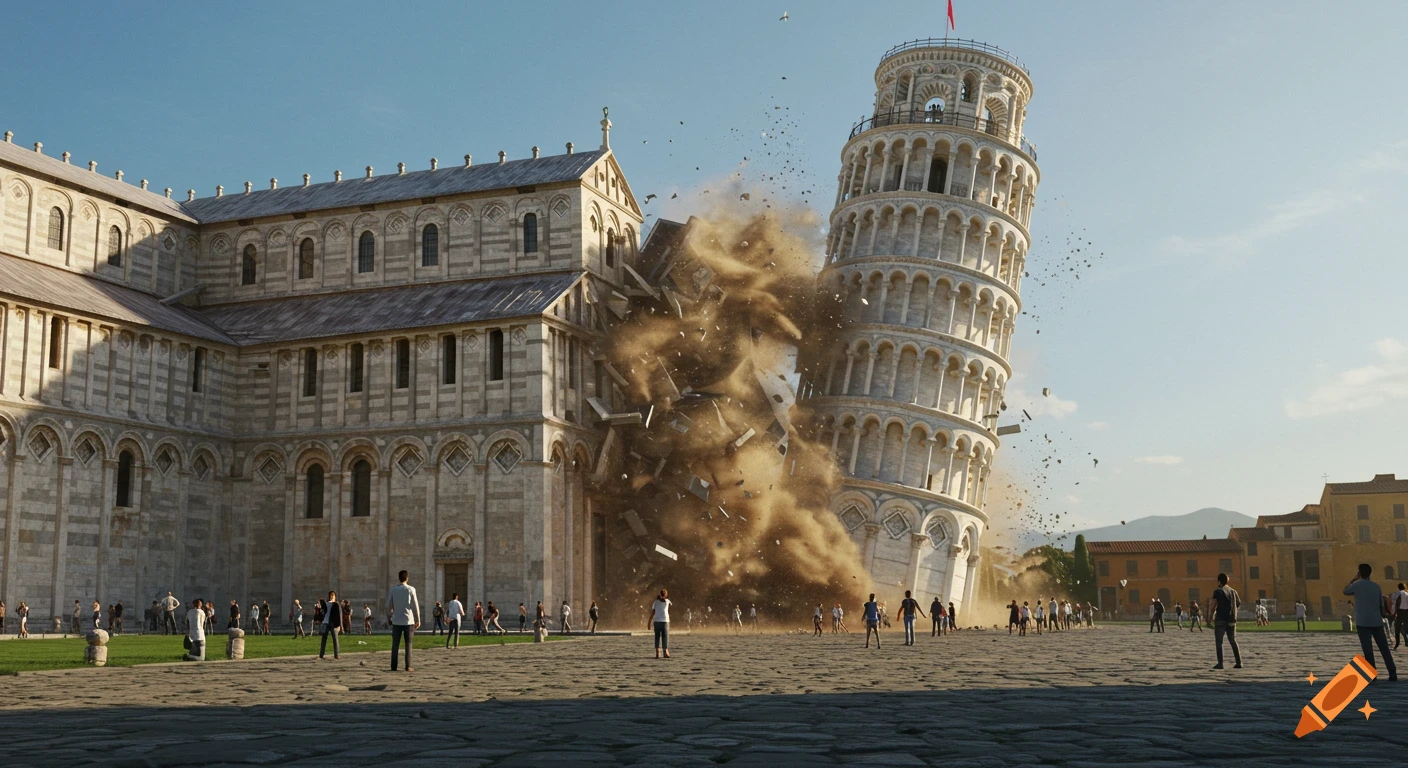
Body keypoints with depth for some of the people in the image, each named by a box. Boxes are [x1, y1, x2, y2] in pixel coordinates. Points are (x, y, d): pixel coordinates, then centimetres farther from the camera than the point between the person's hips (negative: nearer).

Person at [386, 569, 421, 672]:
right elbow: (415, 605, -3)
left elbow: (388, 606, 5)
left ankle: (393, 666, 2)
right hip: (408, 621, -1)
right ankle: (408, 666, -1)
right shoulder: (411, 589, -4)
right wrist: (418, 620, 4)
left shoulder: (393, 590, 1)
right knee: (408, 645, 5)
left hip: (396, 621, 1)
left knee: (395, 645, 6)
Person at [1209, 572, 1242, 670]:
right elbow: (1239, 603, 22)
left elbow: (1214, 605, -14)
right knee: (1233, 641, 14)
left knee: (1219, 642, 0)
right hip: (1232, 620, 5)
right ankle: (1239, 662, 8)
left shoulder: (1218, 591, -7)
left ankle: (1220, 663, -6)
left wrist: (1212, 616, -2)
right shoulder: (1233, 591, 10)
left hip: (1221, 619, -5)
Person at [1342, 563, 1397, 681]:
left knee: (1368, 650, -2)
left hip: (1363, 623, -4)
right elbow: (1381, 604, 13)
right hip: (1377, 622, 4)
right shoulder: (1376, 586, 8)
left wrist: (1353, 579, 19)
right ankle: (1393, 674, 5)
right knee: (1384, 649, 7)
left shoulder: (1357, 585, -5)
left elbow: (1345, 591, 15)